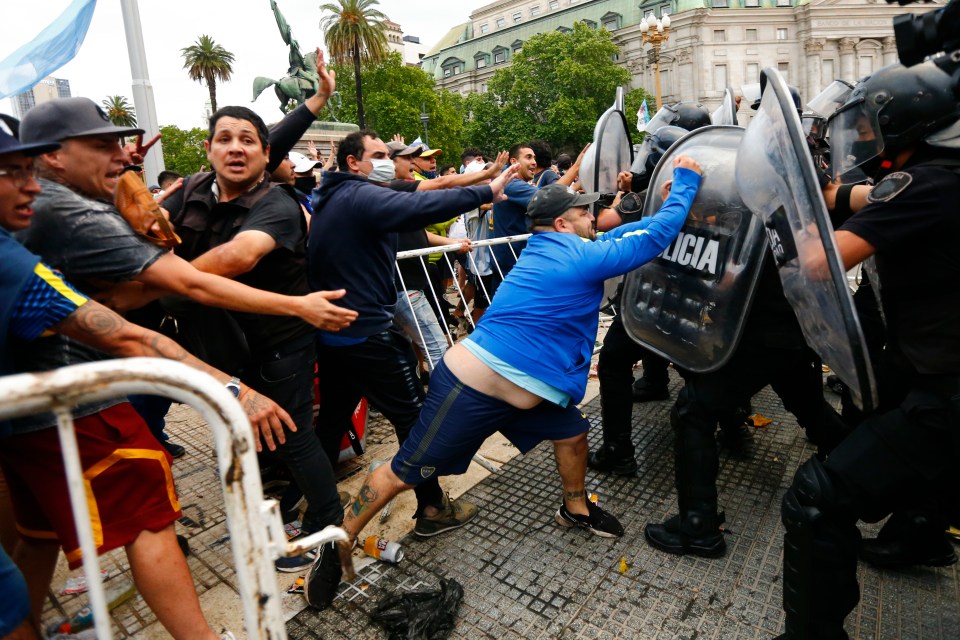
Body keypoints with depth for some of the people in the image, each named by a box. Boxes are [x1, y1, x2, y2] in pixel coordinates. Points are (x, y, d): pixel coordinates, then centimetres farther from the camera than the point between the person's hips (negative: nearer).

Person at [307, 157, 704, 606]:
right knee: (403, 473, 3)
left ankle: (575, 509, 40)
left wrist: (669, 199, 27)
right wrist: (685, 181, 4)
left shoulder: (547, 249, 12)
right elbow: (656, 237, -8)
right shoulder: (580, 258, -14)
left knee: (573, 432, 16)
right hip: (471, 390, -10)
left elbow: (622, 235, 26)